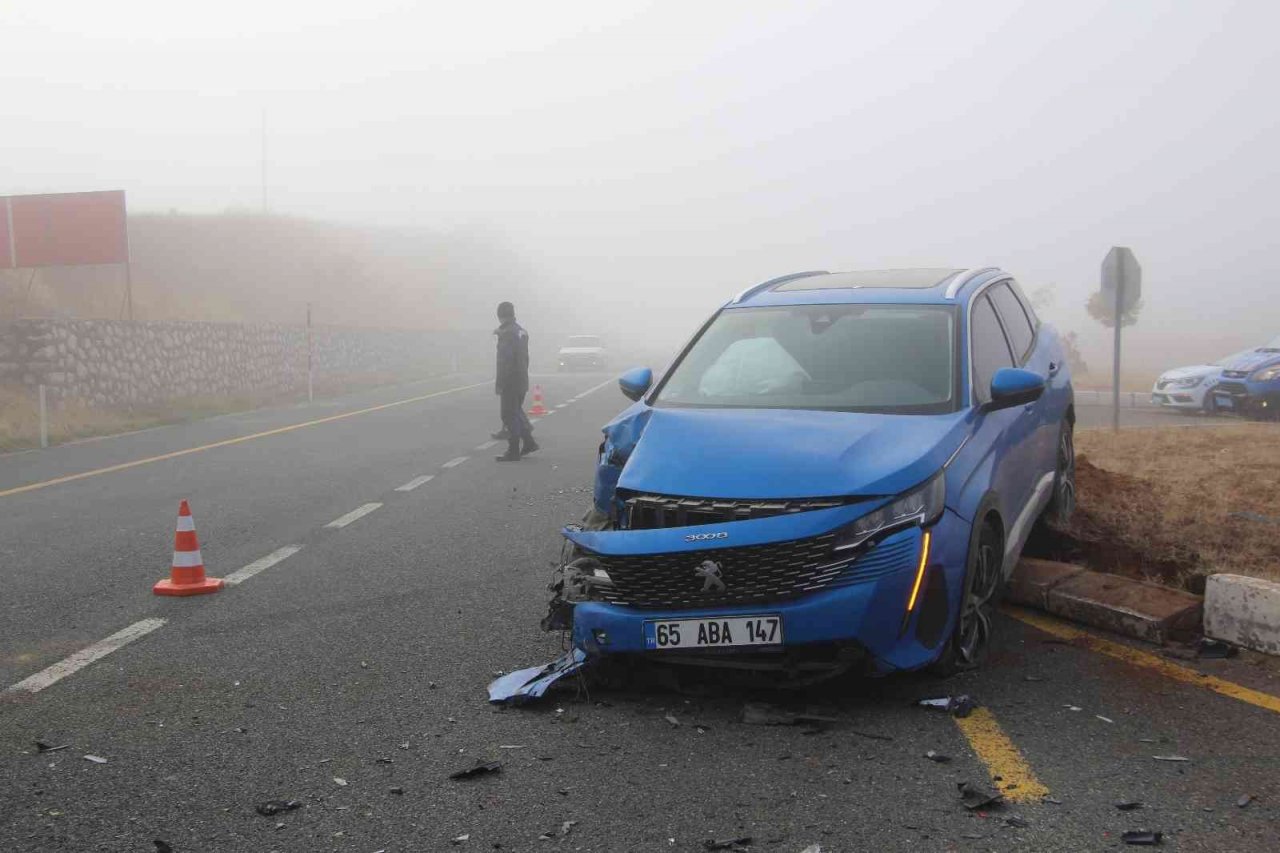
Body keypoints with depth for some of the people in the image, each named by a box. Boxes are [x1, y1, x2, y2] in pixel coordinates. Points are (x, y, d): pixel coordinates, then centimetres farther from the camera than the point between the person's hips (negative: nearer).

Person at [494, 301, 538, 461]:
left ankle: (513, 451, -1)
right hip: (522, 381, 9)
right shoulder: (522, 332, 11)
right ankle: (528, 442, 20)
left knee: (510, 416, -3)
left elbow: (504, 361, -21)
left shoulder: (506, 334, -17)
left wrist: (499, 383, -18)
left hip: (510, 382, -9)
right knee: (517, 412, 20)